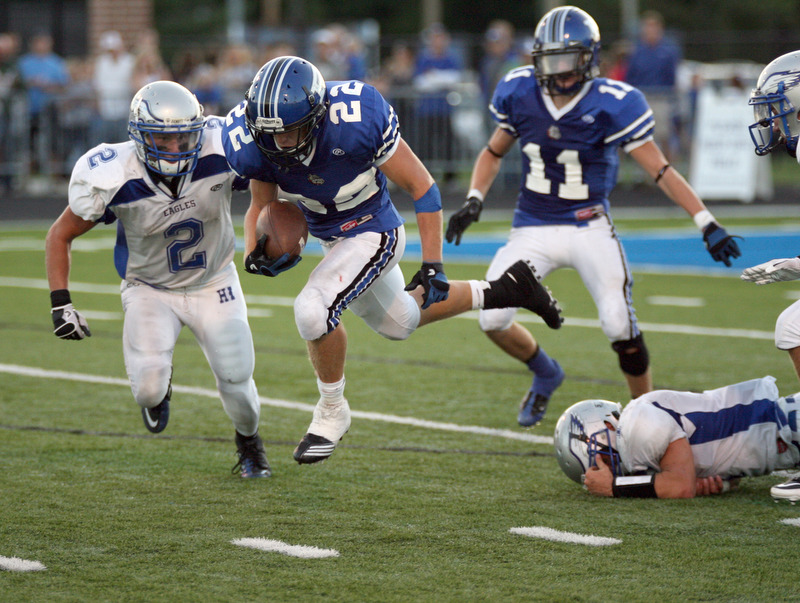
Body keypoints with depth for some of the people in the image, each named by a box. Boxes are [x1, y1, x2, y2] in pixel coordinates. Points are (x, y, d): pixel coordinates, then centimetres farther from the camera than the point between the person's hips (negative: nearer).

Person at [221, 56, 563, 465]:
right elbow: (263, 205, -3)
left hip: (372, 233, -6)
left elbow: (421, 186, -22)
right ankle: (503, 290, 43)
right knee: (398, 321, 25)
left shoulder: (356, 121, -35)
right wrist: (255, 253, -24)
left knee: (312, 311, -25)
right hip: (329, 238, 6)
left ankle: (332, 412, 0)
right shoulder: (253, 144, -23)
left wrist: (433, 266, -21)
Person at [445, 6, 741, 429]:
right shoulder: (519, 93, -3)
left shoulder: (612, 104, -14)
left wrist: (706, 222, -16)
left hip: (589, 228, -3)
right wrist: (474, 199, -2)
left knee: (620, 326, -16)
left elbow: (660, 170, -11)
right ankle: (545, 374, 22)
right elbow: (493, 153, 14)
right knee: (493, 320, -10)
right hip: (533, 229, 3)